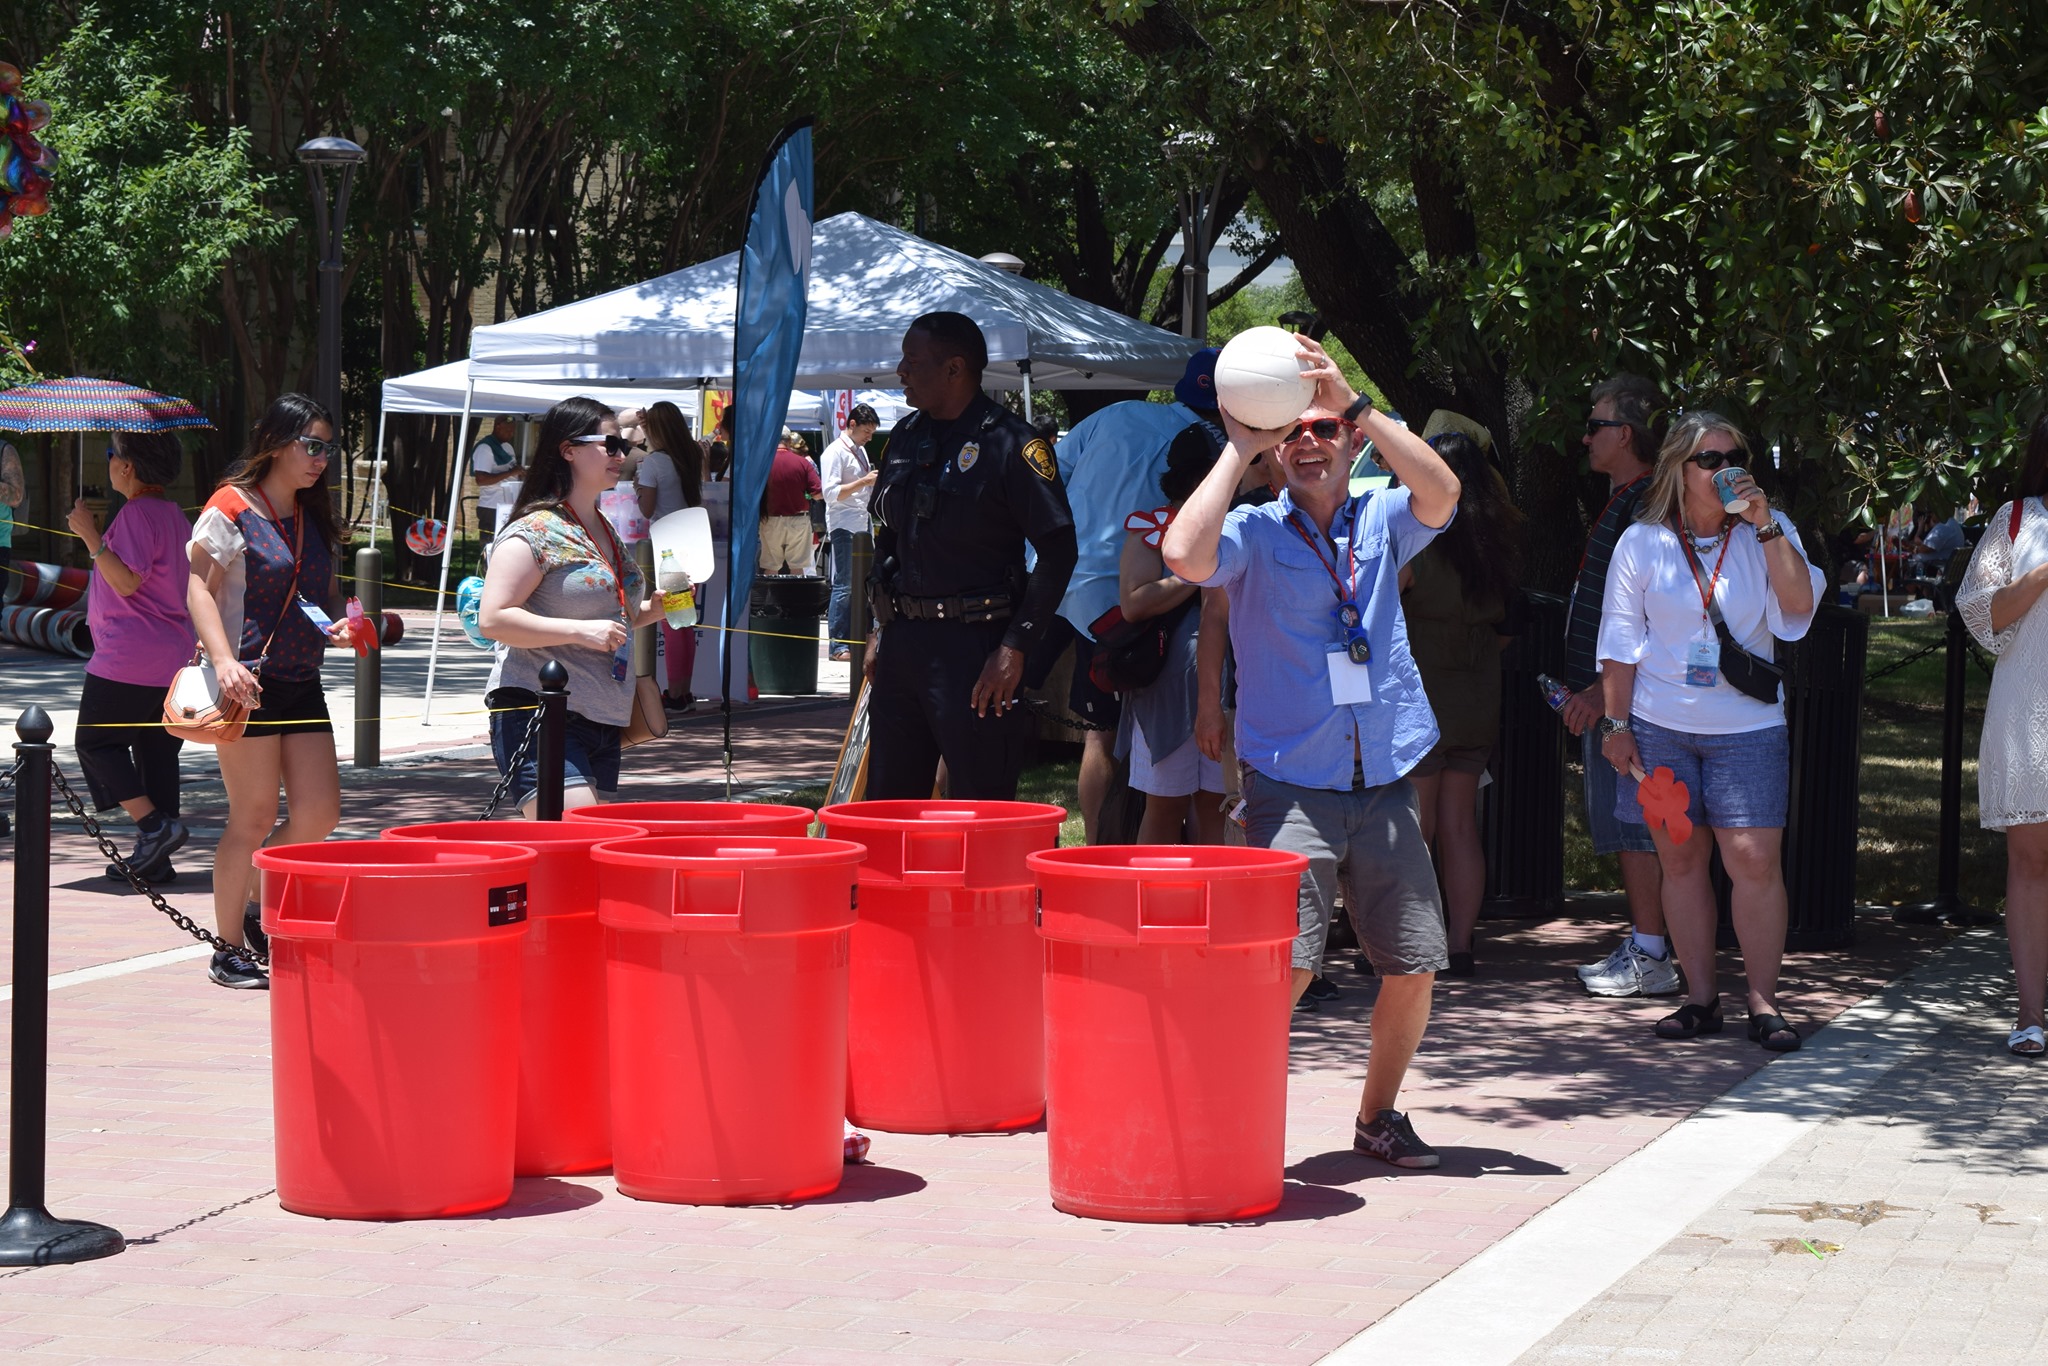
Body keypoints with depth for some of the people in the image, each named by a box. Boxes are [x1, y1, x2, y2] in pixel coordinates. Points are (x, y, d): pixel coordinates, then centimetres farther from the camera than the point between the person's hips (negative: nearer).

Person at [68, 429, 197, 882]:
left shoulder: (136, 514, -14)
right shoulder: (174, 515, 17)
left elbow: (126, 581, -22)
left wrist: (91, 536, -18)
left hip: (128, 659, -9)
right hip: (172, 657, 9)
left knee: (96, 742, 0)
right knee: (155, 751, 8)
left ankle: (155, 825, -12)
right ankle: (155, 858, 8)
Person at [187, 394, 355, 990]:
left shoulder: (314, 517, 16)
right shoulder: (232, 508, -6)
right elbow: (199, 588, -12)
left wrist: (339, 626, 4)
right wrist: (224, 660, -25)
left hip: (303, 684, 7)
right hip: (250, 683, -7)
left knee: (320, 813, 0)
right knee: (254, 819, -4)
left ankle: (255, 903, 22)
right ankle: (229, 952, 8)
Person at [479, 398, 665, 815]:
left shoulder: (606, 532, 19)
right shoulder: (535, 532, -9)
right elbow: (493, 619, -17)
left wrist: (650, 610, 14)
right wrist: (581, 631, -22)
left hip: (602, 720, 9)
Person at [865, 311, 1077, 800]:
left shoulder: (1010, 443, -10)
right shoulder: (906, 437, 12)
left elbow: (1058, 550, -12)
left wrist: (1014, 649, -15)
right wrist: (880, 631, 15)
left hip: (974, 648, -7)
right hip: (902, 641, 7)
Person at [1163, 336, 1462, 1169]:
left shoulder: (1382, 523, 8)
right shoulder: (1255, 534, 0)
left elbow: (1441, 492, -13)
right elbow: (1185, 556, -21)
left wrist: (1352, 402, -19)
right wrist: (1239, 448, -13)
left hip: (1385, 785, 3)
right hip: (1292, 786, -3)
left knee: (1415, 965, 6)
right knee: (1284, 964, -16)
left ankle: (1379, 1114, 26)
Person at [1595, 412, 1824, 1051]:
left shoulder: (1767, 533, 5)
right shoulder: (1642, 542, 4)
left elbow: (1799, 603, -12)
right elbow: (1621, 640, 7)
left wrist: (1764, 524, -15)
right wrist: (1616, 724, 2)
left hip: (1747, 728, -1)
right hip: (1661, 727, 1)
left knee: (1754, 859, -9)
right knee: (1680, 860, 3)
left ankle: (1763, 1001, -3)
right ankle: (1700, 997, 12)